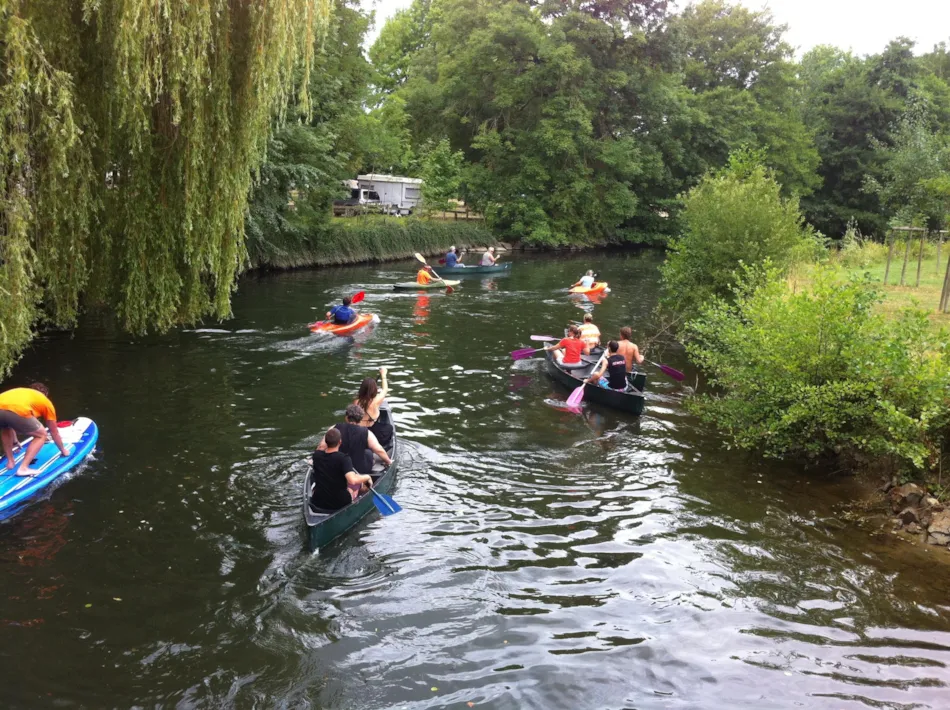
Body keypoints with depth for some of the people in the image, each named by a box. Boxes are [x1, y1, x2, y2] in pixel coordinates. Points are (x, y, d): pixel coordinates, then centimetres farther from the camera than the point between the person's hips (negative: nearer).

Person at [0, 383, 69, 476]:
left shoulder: (18, 391, 43)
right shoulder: (46, 402, 31)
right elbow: (54, 432, 38)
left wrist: (15, 441, 72)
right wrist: (63, 450, 54)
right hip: (18, 412, -5)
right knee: (41, 436, 21)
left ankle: (10, 462, 32)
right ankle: (23, 468, 8)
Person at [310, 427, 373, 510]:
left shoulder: (316, 455, -8)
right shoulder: (344, 458, -23)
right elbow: (352, 480, -36)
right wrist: (367, 477, -18)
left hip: (317, 503, 4)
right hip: (341, 503, -3)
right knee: (360, 480, 24)